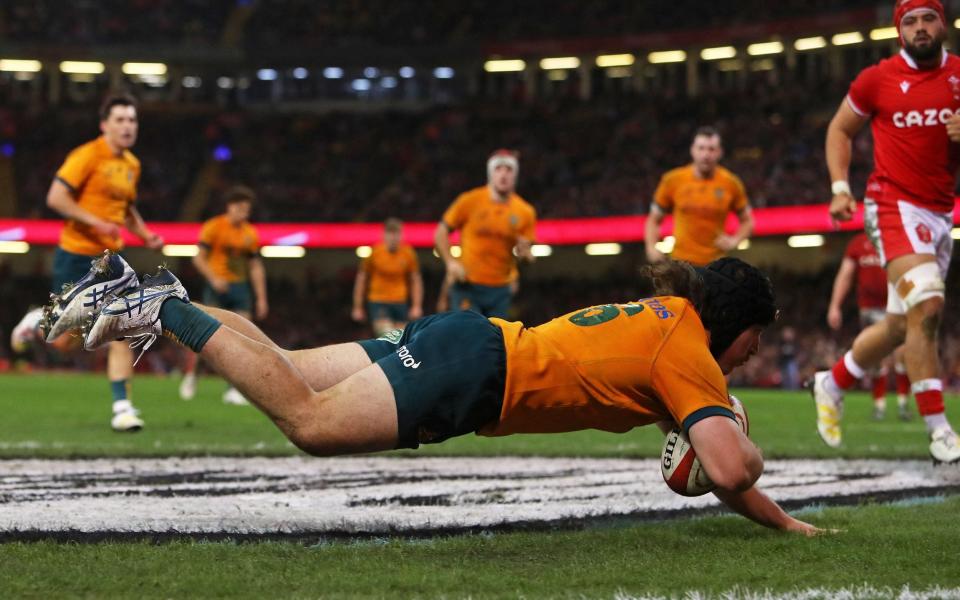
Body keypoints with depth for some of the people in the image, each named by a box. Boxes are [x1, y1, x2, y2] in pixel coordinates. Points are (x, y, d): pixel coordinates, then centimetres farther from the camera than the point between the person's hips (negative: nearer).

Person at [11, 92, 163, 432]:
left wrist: (146, 235, 11)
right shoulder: (87, 156, -12)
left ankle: (122, 407, -7)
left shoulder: (132, 165, 11)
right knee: (61, 334, 2)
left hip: (111, 259, 6)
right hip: (76, 254, -6)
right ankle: (38, 320, 39)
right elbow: (56, 197, -17)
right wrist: (96, 222, -23)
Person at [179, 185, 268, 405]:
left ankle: (234, 390, -3)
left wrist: (261, 298, 10)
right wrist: (214, 279, -19)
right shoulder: (213, 227, -4)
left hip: (240, 287, 4)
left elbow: (255, 267, 14)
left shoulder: (251, 234, 9)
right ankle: (189, 374, 9)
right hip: (217, 287, -4)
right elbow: (199, 258, -5)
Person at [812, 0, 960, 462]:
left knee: (902, 325, 12)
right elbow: (840, 130, 12)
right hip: (895, 204, -5)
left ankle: (832, 384, 36)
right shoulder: (878, 80, -2)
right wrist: (840, 188, 1)